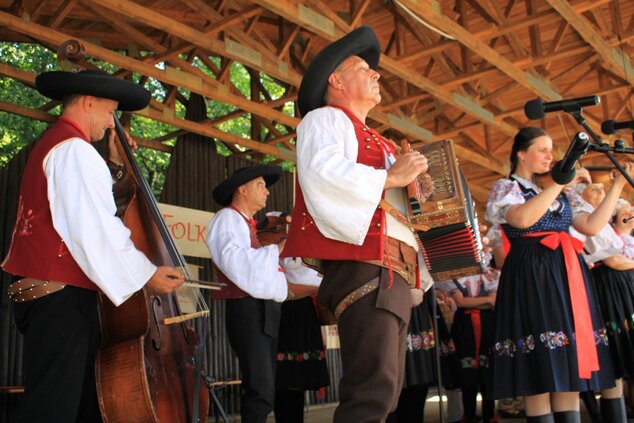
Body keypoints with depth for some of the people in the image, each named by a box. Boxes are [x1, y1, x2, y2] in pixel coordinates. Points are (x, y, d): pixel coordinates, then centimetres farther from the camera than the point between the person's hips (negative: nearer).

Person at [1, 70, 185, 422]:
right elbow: (94, 229, -21)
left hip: (47, 292, 11)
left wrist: (114, 163, 21)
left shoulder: (52, 144, 23)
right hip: (61, 296, -11)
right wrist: (146, 274, -16)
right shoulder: (73, 148, -12)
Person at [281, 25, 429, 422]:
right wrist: (390, 177, -11)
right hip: (363, 265, -10)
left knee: (385, 389, 9)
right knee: (374, 388, -18)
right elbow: (321, 174, -17)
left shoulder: (376, 141, 32)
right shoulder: (325, 119, 4)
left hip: (394, 273, 10)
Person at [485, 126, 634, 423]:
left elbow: (592, 226, 10)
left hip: (568, 275, 6)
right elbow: (522, 218, -19)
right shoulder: (504, 187, 3)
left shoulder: (560, 192, 20)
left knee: (570, 364, 3)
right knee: (540, 368, -9)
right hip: (532, 276, -6)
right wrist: (561, 182, -15)